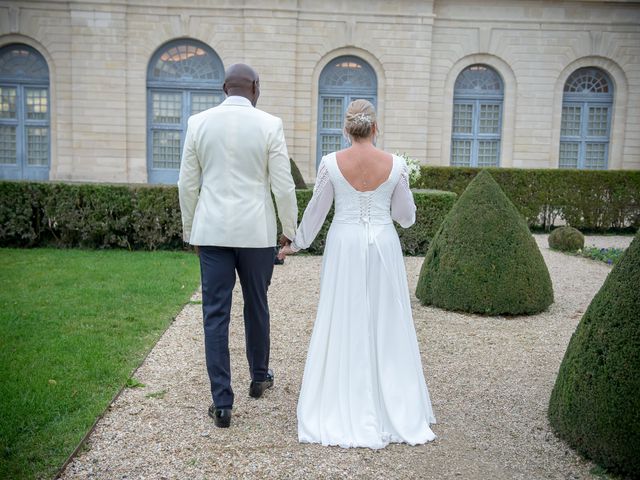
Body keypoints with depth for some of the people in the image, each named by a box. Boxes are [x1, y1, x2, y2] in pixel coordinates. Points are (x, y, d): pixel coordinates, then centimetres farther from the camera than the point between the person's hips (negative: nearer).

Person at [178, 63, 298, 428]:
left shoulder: (198, 123, 2)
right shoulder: (270, 124, -5)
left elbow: (188, 184, 4)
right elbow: (283, 185, -5)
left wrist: (190, 230, 16)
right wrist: (290, 230, 7)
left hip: (212, 231, 1)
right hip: (256, 232, -1)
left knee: (216, 314, 4)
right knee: (256, 305, 18)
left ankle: (222, 402, 6)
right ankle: (259, 377, 36)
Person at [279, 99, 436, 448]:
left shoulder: (331, 162, -6)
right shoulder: (395, 164, -4)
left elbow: (316, 211, 0)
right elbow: (406, 217, 3)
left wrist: (296, 244, 14)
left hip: (344, 248, -1)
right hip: (383, 247, 1)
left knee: (342, 324, 8)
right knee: (385, 324, 11)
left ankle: (344, 412, 15)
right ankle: (394, 409, 21)